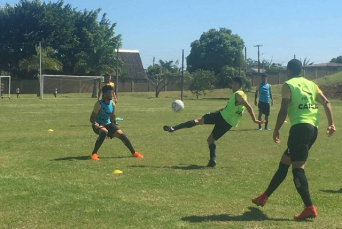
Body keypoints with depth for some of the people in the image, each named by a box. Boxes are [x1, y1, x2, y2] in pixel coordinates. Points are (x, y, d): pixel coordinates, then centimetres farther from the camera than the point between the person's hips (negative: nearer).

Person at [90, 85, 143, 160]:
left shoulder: (112, 104, -1)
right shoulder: (99, 104, -19)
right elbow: (92, 119, -18)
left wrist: (112, 130, 15)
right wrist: (97, 125, -34)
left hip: (108, 124, 6)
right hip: (98, 125, -6)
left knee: (120, 134, -7)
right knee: (104, 132, -37)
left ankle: (133, 152, 11)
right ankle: (94, 154, -30)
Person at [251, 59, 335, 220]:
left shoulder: (288, 85, 0)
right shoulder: (311, 84, 19)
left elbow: (283, 111, -7)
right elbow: (326, 103, 11)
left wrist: (276, 131, 2)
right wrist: (331, 124, 8)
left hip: (300, 127, -8)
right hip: (312, 128, 8)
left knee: (298, 168, -7)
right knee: (284, 163, 17)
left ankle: (310, 208, -17)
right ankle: (264, 197, 29)